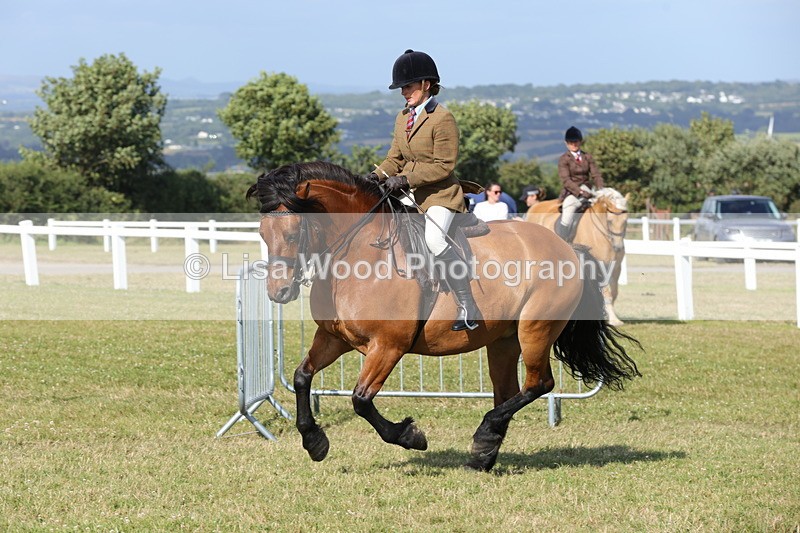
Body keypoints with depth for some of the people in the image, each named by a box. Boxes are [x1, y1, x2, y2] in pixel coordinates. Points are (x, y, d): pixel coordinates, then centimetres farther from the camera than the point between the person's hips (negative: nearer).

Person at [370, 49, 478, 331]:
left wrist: (406, 179, -23)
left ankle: (468, 308, -27)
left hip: (440, 194, -9)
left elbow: (443, 165, -16)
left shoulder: (443, 118, -12)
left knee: (434, 239, -33)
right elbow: (396, 157, 18)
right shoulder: (403, 117, 14)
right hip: (409, 195, 9)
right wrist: (378, 175, -3)